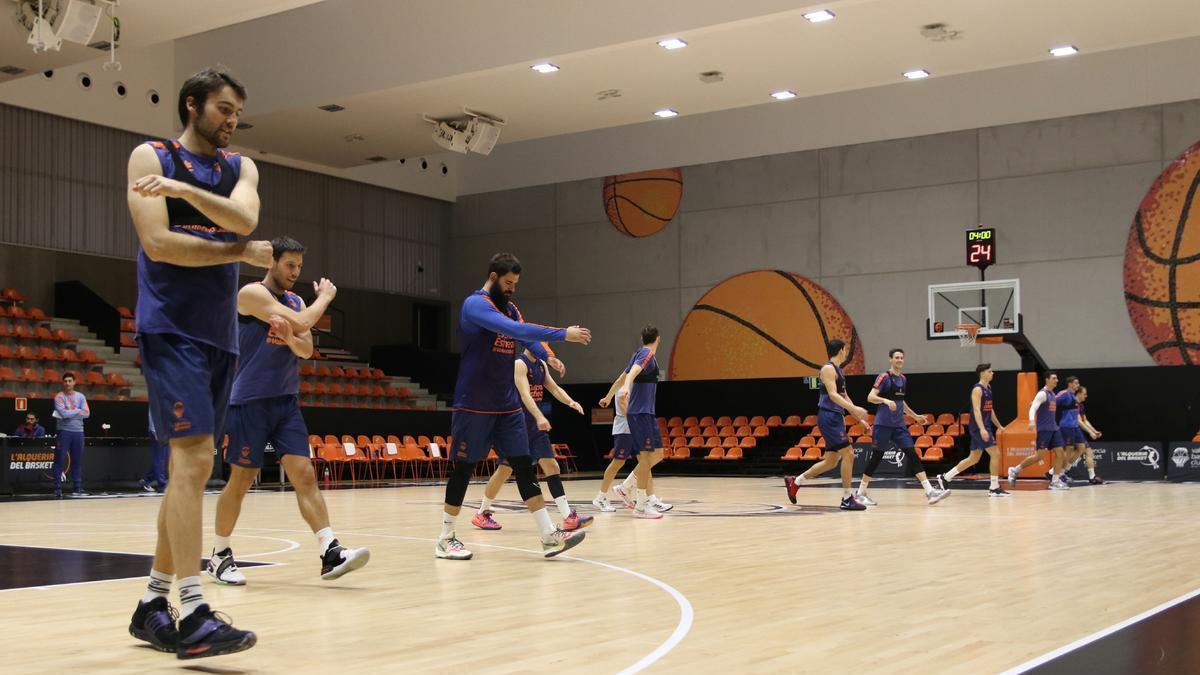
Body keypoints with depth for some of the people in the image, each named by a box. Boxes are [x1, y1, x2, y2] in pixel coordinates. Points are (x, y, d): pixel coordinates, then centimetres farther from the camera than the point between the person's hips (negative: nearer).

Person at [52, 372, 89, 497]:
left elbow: (86, 413, -2)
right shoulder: (59, 397, -1)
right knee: (60, 460, -4)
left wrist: (69, 413, -9)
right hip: (64, 431, -3)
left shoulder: (80, 396, 10)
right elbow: (63, 413, -16)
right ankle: (58, 488, -1)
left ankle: (78, 488, 12)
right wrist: (78, 411, -5)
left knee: (77, 460, 7)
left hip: (78, 431, 3)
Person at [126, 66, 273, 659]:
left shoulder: (241, 168, 15)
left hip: (220, 333, 6)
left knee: (190, 466, 8)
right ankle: (191, 615, -17)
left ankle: (152, 604, 17)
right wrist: (242, 252, -8)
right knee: (194, 459, -16)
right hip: (171, 328, -6)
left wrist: (182, 188, -22)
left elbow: (244, 218, -8)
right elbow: (158, 243, -12)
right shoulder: (151, 157, 1)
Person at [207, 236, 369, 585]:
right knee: (240, 480, 1)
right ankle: (219, 556, 17)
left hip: (286, 402, 6)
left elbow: (306, 350, 5)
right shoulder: (252, 294, -10)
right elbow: (302, 322, -19)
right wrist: (325, 296, -2)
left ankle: (330, 554, -12)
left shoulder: (296, 302, 13)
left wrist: (289, 335, -16)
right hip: (250, 402, -6)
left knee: (305, 475, -5)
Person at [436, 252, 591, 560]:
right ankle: (445, 539, 13)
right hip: (474, 405, -7)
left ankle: (549, 537, 0)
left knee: (524, 466, 2)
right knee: (462, 469, 1)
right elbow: (514, 329, -28)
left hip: (508, 406, 7)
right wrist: (562, 334, -30)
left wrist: (547, 356, -2)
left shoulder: (510, 308, 13)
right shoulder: (475, 304, -15)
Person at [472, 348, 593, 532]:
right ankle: (482, 514, 17)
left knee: (551, 466, -3)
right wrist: (540, 417, -40)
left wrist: (570, 402, -9)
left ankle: (569, 517, -7)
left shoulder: (541, 365, 11)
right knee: (506, 468, 0)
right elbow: (525, 394, -27)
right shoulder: (519, 364, -14)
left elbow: (555, 389, 12)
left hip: (536, 426, 7)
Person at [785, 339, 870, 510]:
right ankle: (847, 499, -6)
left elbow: (844, 396, 24)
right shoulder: (828, 368, -11)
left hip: (836, 418, 10)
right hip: (828, 417, -10)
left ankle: (795, 481, 23)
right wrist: (854, 408, -31)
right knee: (848, 454, -12)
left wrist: (859, 417, 21)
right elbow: (832, 395, -22)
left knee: (831, 461, 12)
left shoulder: (838, 370, 19)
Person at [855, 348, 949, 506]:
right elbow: (870, 397, -16)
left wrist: (915, 416, 26)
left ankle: (930, 492, -8)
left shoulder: (903, 379, 14)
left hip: (899, 425, 6)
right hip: (883, 425, -6)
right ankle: (860, 493, 11)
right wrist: (885, 400, -33)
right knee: (876, 457, -2)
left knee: (913, 455, -3)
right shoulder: (884, 377, -8)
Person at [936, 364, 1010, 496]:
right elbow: (976, 410, -23)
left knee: (974, 459, 12)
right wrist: (982, 429, -33)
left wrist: (999, 426, 26)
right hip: (978, 427, -10)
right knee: (995, 453, -11)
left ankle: (945, 478, 18)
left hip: (985, 426, 10)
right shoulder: (977, 389, -13)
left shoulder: (988, 388, 16)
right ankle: (994, 488, -6)